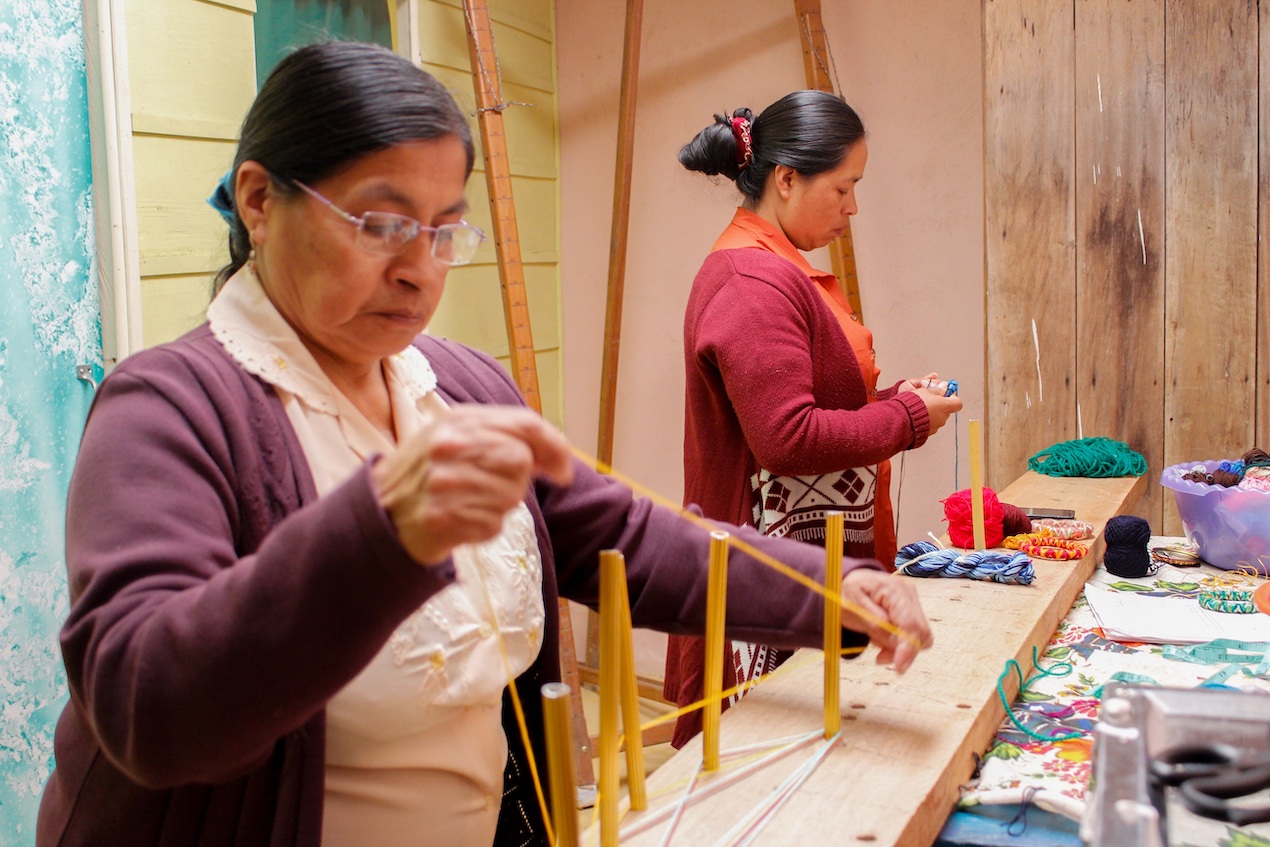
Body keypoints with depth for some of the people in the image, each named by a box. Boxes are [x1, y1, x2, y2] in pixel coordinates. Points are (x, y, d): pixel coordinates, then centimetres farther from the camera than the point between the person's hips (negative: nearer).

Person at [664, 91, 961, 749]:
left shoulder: (774, 269, 16)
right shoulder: (755, 282, -18)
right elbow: (788, 438, -24)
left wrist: (891, 398, 8)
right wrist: (909, 417, -12)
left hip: (817, 560, 10)